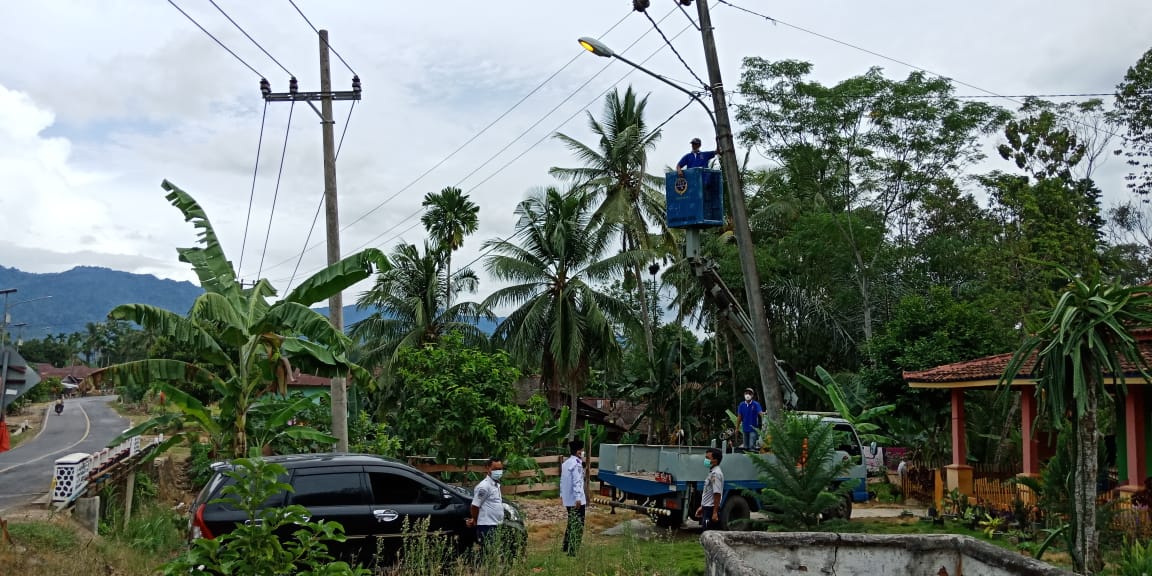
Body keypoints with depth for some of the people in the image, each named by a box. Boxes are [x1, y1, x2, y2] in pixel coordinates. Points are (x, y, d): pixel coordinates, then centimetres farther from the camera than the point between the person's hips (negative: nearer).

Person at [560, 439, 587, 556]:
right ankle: (572, 552, -7)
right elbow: (576, 482, -22)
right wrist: (578, 498, -23)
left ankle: (566, 548, 30)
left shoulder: (566, 463, 12)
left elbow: (562, 480, 18)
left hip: (567, 499, 10)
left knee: (571, 523, 22)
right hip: (576, 500, -10)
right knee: (577, 526, -5)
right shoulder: (577, 465, -17)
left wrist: (562, 495, 24)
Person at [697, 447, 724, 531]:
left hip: (711, 509, -10)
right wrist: (702, 507, 25)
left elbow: (717, 494, -23)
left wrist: (715, 513, -25)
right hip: (707, 508, 10)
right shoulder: (712, 472, 15)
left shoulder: (716, 474, -17)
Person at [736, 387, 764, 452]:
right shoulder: (741, 405, 3)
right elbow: (739, 417, 8)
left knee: (752, 446, -13)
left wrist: (765, 413, -43)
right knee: (746, 447, 12)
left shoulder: (756, 404, -6)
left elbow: (760, 413, -19)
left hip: (753, 428, -4)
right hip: (745, 428, 4)